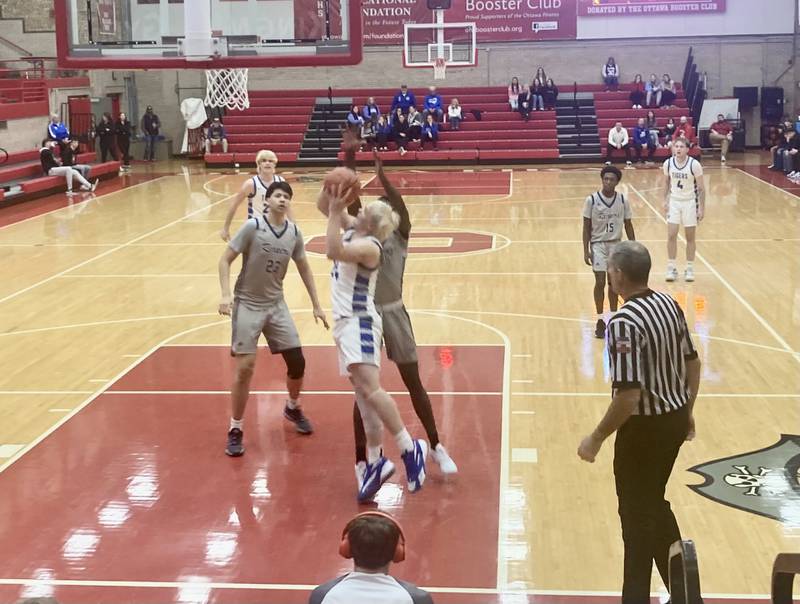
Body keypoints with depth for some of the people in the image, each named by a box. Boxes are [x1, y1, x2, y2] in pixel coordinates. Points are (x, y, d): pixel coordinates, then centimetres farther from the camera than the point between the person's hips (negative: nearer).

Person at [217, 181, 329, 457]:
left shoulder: (294, 233, -1)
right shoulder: (252, 226, -15)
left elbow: (304, 269, 13)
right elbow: (225, 260, -11)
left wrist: (316, 305, 12)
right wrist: (226, 295, -24)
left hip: (276, 304, 5)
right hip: (247, 304, -5)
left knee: (297, 362, 4)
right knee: (245, 367, -10)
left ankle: (292, 408, 33)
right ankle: (235, 428, 5)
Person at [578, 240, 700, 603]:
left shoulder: (625, 323, -25)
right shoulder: (669, 304, 1)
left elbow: (628, 396, -28)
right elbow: (693, 363, 11)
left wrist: (597, 438, -17)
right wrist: (687, 411, 23)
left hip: (645, 427, -8)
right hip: (675, 418, 8)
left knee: (637, 514, 8)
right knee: (654, 504, 24)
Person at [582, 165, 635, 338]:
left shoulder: (623, 200, -3)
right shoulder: (592, 200, -10)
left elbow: (628, 225, 5)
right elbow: (586, 227, -5)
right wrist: (586, 250, -9)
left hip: (616, 245, 2)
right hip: (598, 245, -2)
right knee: (600, 282, -6)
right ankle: (600, 320, 4)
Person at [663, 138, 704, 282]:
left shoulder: (694, 164, -16)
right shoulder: (668, 163, -7)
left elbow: (701, 188, -9)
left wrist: (702, 208, -11)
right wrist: (665, 201, 7)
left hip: (690, 202, -2)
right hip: (674, 201, 2)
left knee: (690, 237, 6)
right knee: (671, 235, -2)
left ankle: (690, 269, 16)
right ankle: (671, 268, 9)